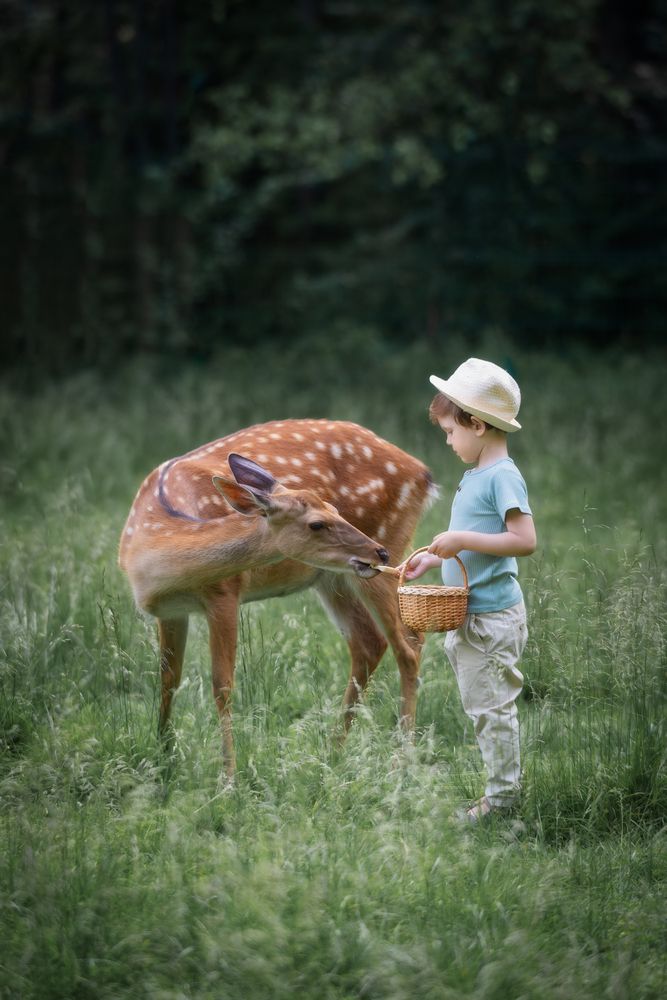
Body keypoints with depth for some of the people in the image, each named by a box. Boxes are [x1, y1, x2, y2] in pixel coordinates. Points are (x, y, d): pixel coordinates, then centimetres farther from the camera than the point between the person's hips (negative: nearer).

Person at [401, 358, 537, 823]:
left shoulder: (503, 476, -17)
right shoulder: (475, 474, 13)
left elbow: (525, 540, -25)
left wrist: (462, 540, -24)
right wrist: (436, 557, 13)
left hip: (493, 617, -10)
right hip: (470, 614, 10)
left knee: (493, 707, -3)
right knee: (479, 706, 15)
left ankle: (502, 796, 5)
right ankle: (502, 786, 23)